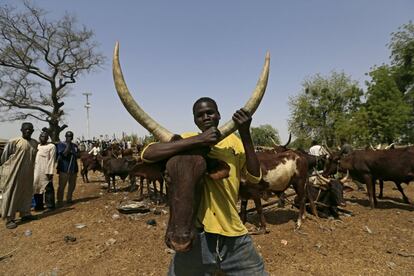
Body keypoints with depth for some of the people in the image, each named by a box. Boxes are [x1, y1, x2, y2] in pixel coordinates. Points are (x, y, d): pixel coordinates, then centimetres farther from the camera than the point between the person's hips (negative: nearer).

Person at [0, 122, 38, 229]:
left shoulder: (35, 143, 7)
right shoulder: (14, 141, -9)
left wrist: (31, 169, 15)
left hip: (28, 174, 5)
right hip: (14, 173, -5)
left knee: (27, 193, 13)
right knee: (11, 194, 2)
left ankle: (25, 213, 27)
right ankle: (9, 219, 9)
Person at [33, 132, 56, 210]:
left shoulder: (51, 146, -5)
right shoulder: (36, 146, 16)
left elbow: (52, 160, -10)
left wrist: (50, 172, -16)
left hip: (45, 171, -7)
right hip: (36, 171, 7)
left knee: (48, 188, -1)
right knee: (37, 187, 13)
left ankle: (50, 205, 9)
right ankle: (39, 205, 25)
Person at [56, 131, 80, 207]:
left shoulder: (74, 145, 14)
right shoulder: (61, 144, -3)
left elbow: (78, 155, 17)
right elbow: (64, 153, -18)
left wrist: (75, 154, -5)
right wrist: (68, 144, -15)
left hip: (73, 169, 6)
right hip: (64, 169, -6)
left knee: (72, 185, 12)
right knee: (62, 186, -6)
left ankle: (69, 199, 26)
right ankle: (59, 201, -1)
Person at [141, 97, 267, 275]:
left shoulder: (233, 141, 7)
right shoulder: (187, 139, -2)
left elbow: (255, 177, -3)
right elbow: (147, 154, -18)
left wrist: (245, 135, -13)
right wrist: (198, 140, -23)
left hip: (234, 233, 3)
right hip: (197, 232, -2)